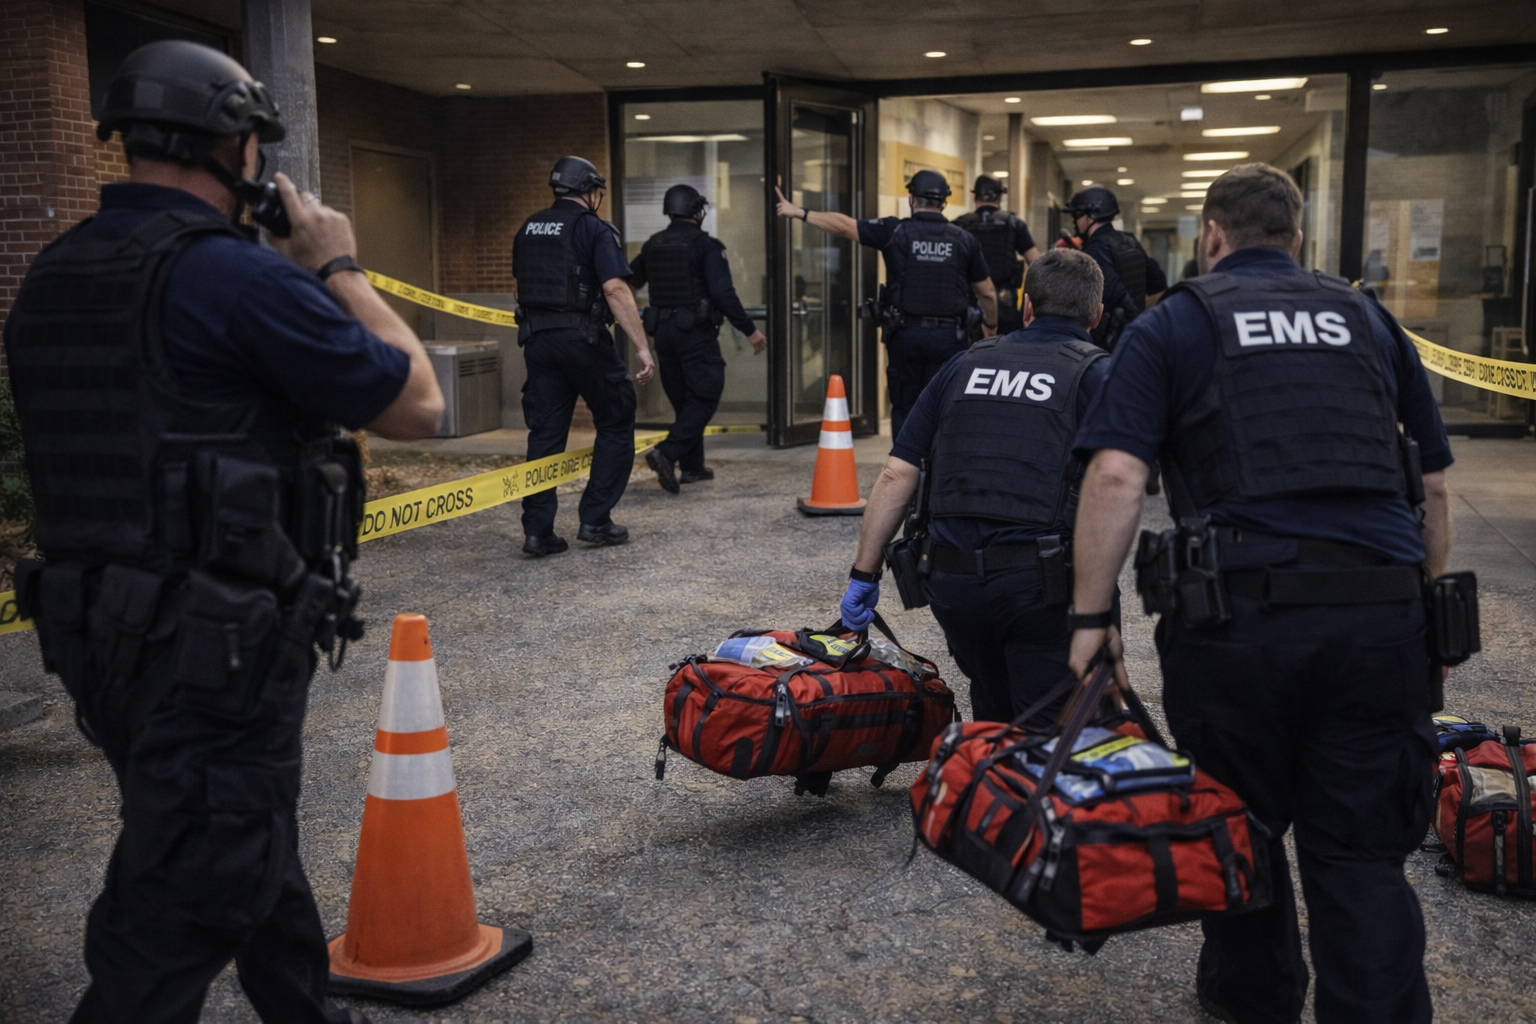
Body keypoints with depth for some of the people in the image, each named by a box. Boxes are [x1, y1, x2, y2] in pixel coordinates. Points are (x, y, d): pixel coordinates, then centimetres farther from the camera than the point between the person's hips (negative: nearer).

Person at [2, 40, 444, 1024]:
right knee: (181, 916, 3)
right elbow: (418, 405, -12)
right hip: (217, 648, -9)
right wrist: (339, 268, 2)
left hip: (94, 634, 9)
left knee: (255, 846, 26)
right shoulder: (239, 276, -19)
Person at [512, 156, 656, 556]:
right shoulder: (594, 228, -7)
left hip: (537, 338, 6)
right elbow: (615, 288, -18)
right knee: (615, 424, 10)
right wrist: (642, 347, -19)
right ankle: (594, 520, 8)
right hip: (582, 339, -6)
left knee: (545, 433, 8)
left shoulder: (528, 229, 13)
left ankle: (537, 531, 5)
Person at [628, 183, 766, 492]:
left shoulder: (653, 246, 7)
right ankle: (667, 453, -19)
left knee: (683, 398, 15)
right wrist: (750, 330, -15)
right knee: (704, 397, -2)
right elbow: (723, 293, -19)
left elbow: (629, 283, 20)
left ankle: (692, 466, 19)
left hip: (662, 331, 7)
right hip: (696, 332, -7)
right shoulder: (706, 246, -11)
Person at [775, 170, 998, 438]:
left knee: (904, 408, 10)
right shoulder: (963, 240, 3)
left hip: (906, 333, -1)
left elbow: (844, 226, -6)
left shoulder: (895, 232, -4)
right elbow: (988, 294, 8)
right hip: (949, 336, 1)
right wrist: (991, 326, 26)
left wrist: (799, 212, 4)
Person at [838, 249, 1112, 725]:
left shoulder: (966, 364, 13)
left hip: (952, 579, 4)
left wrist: (864, 573, 10)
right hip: (1040, 581, -4)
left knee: (992, 721, 24)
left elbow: (896, 474, 7)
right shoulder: (1095, 373, 2)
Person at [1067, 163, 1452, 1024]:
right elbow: (1435, 483, 17)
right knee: (1363, 856, 8)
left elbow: (1116, 477, -7)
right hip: (1383, 614, 3)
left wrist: (1091, 615, -3)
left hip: (1242, 610, -2)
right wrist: (1429, 613, 24)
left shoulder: (1171, 326, 8)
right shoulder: (1368, 319, 18)